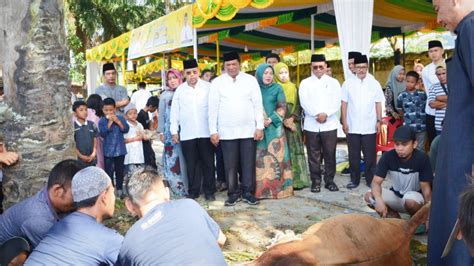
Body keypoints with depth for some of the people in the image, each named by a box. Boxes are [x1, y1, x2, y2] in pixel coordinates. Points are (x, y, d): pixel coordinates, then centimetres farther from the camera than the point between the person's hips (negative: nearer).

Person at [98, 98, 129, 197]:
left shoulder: (120, 118, 0)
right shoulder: (102, 121, -4)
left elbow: (126, 129, -9)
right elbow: (102, 133, -16)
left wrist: (118, 121, -19)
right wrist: (109, 123, -21)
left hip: (120, 149, 2)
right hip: (108, 151, -2)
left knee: (119, 170, 12)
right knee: (109, 171, 2)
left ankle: (119, 189, 25)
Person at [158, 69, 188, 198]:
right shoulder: (164, 96, 11)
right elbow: (161, 114, 12)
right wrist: (161, 132, 6)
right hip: (170, 130, 1)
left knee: (184, 158, -1)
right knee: (172, 158, -2)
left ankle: (185, 186, 7)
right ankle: (176, 188, 4)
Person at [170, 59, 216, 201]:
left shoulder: (208, 87, 1)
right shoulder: (180, 90, 7)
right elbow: (175, 112, 9)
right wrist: (174, 131, 5)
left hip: (206, 133, -1)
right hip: (187, 134, 2)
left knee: (208, 163, 6)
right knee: (191, 164, 8)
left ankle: (209, 191, 17)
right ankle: (193, 191, 19)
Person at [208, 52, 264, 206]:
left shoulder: (250, 80, 3)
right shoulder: (217, 82, 1)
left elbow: (258, 105, 3)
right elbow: (213, 108, 1)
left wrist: (259, 127, -2)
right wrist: (213, 131, -3)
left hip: (248, 130, 1)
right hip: (227, 131, 0)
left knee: (248, 163, 5)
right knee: (230, 165, 4)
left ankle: (248, 192, 17)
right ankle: (233, 193, 17)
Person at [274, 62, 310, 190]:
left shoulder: (293, 87, 13)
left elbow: (298, 105, 7)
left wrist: (292, 118, -9)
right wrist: (283, 120, -13)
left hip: (293, 123, 2)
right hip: (279, 124, -2)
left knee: (295, 150, -1)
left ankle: (297, 179, 3)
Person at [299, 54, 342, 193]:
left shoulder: (333, 82, 9)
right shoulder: (305, 83, 7)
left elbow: (337, 102, -1)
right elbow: (304, 102, -5)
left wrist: (326, 114, -16)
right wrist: (316, 114, -16)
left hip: (330, 124, 0)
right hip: (311, 125, 0)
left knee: (330, 154, 4)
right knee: (313, 155, 4)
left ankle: (330, 180, 15)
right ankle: (316, 181, 13)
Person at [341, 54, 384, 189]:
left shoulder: (374, 83, 2)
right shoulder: (348, 83, 0)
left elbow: (378, 104, 4)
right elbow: (344, 104, 2)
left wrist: (379, 121, -1)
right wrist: (344, 122, -2)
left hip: (369, 127, 0)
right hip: (352, 127, 0)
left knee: (370, 155, 6)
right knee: (353, 155, 8)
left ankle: (370, 179, 18)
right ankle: (354, 179, 19)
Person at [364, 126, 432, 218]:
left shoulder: (422, 158, -21)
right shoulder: (388, 156, -16)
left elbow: (425, 186, -17)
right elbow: (376, 182, -20)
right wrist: (379, 200, -40)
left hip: (415, 196, -2)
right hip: (395, 195, 3)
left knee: (411, 201, -38)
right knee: (369, 196, -24)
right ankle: (395, 218, 1)